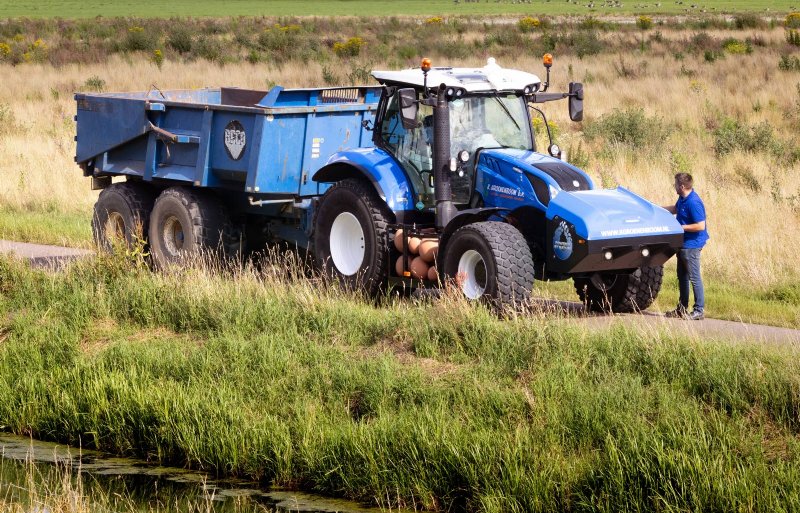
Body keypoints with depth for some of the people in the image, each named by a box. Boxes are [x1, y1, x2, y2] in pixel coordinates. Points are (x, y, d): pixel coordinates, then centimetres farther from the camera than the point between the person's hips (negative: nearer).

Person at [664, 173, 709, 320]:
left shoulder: (693, 203, -25)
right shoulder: (682, 199, 5)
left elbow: (700, 226, -27)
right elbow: (675, 209, 27)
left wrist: (680, 227, -21)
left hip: (691, 245, -11)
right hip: (683, 243, 11)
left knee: (694, 277, -4)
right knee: (682, 276, 18)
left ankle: (699, 311, 2)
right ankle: (682, 308, 28)